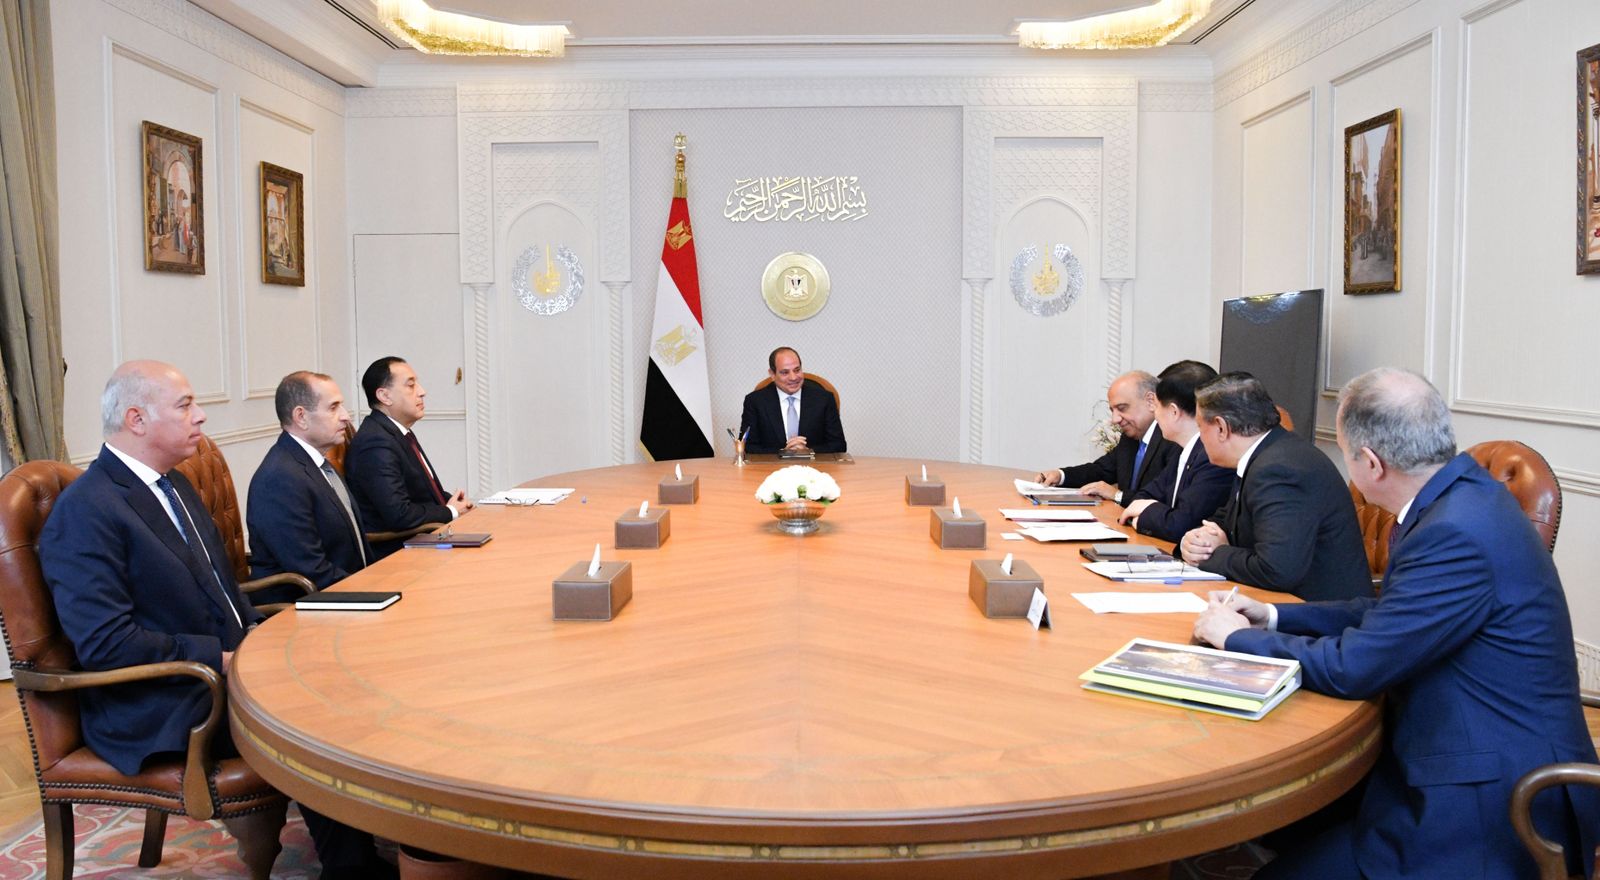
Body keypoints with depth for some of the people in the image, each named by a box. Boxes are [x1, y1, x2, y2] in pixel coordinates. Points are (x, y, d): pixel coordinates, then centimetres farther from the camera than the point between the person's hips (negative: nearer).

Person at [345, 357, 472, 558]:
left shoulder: (399, 434, 12)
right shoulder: (376, 443, -18)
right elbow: (399, 515, -25)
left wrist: (453, 502, 0)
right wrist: (451, 512, -9)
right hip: (394, 554, -9)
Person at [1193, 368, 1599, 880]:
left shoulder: (1457, 533, -26)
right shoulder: (1461, 496, 4)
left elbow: (1351, 668, -22)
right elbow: (1386, 614, 13)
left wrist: (1238, 636, -7)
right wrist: (1271, 617, 9)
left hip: (1489, 802, -9)